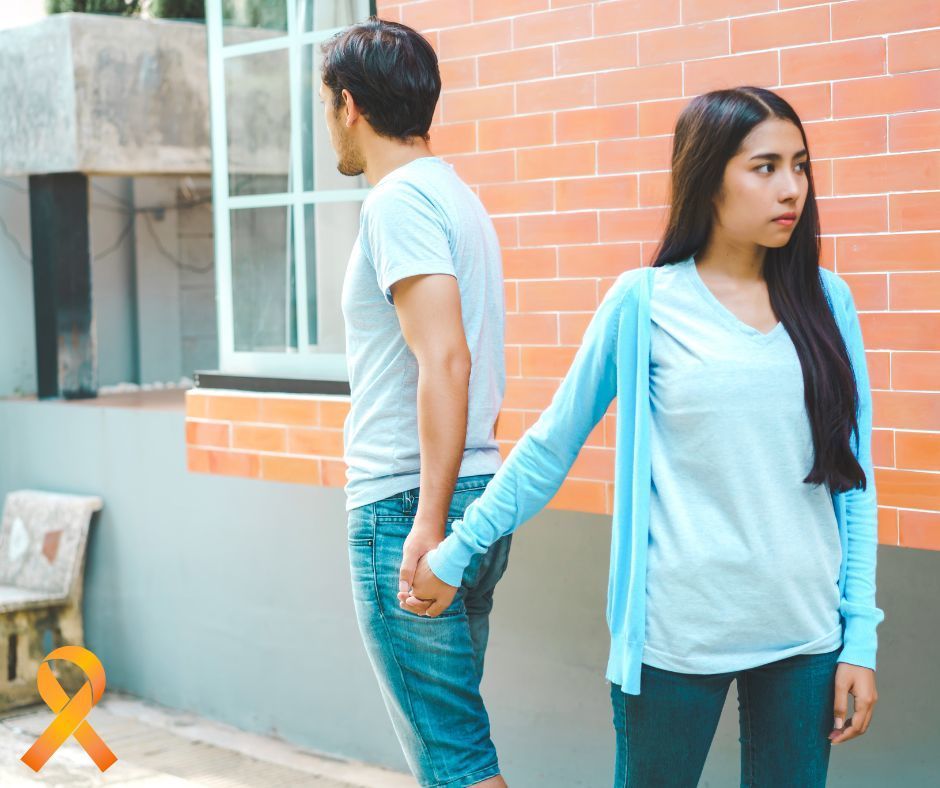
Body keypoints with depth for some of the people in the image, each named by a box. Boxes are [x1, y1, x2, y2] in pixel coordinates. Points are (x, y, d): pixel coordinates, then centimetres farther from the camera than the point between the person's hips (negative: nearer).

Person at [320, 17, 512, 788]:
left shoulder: (400, 199, -12)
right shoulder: (456, 196, 17)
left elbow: (445, 361, -23)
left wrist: (428, 522, -24)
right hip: (478, 497, 10)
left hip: (405, 503, -10)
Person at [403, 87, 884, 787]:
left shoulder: (825, 300, 4)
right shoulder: (645, 303, -4)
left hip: (805, 631, 3)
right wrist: (454, 553, 3)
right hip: (678, 631, -3)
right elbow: (551, 446, 2)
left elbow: (853, 474, 6)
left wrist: (859, 635, 2)